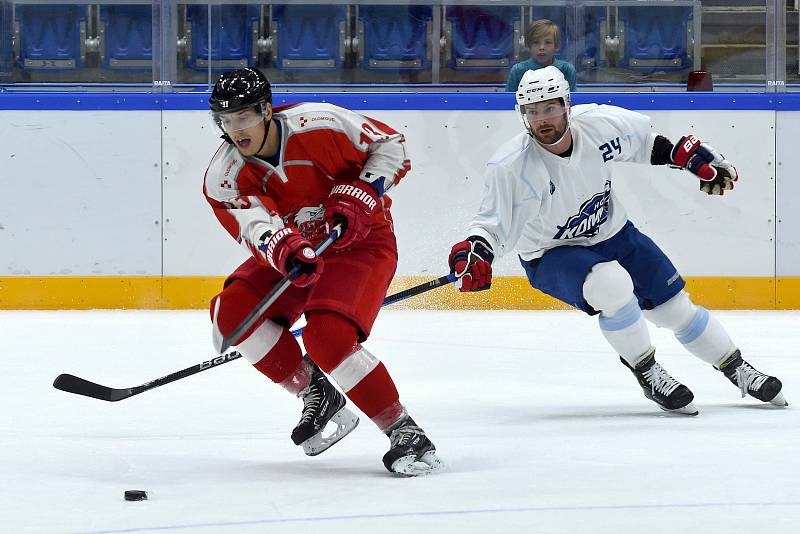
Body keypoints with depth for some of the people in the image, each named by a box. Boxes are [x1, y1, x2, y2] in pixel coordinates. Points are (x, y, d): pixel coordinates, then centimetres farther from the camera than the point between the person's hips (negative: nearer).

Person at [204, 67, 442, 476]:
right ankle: (315, 394, 2)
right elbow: (255, 226, -29)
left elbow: (391, 146, -11)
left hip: (362, 240, -6)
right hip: (293, 248, 6)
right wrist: (286, 249, -50)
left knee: (328, 336, -27)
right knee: (232, 311, -14)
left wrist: (359, 197, -23)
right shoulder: (223, 177, -12)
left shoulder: (319, 124, -22)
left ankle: (405, 433, -18)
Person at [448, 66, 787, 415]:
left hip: (613, 233, 4)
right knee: (612, 285, -33)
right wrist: (472, 254, -43)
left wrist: (694, 157, 5)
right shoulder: (512, 167, -29)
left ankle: (738, 370, 28)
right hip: (552, 255, -4)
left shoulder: (600, 124, -19)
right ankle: (647, 374, -14)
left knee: (675, 306, 6)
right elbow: (494, 224, -24)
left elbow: (647, 141, 2)